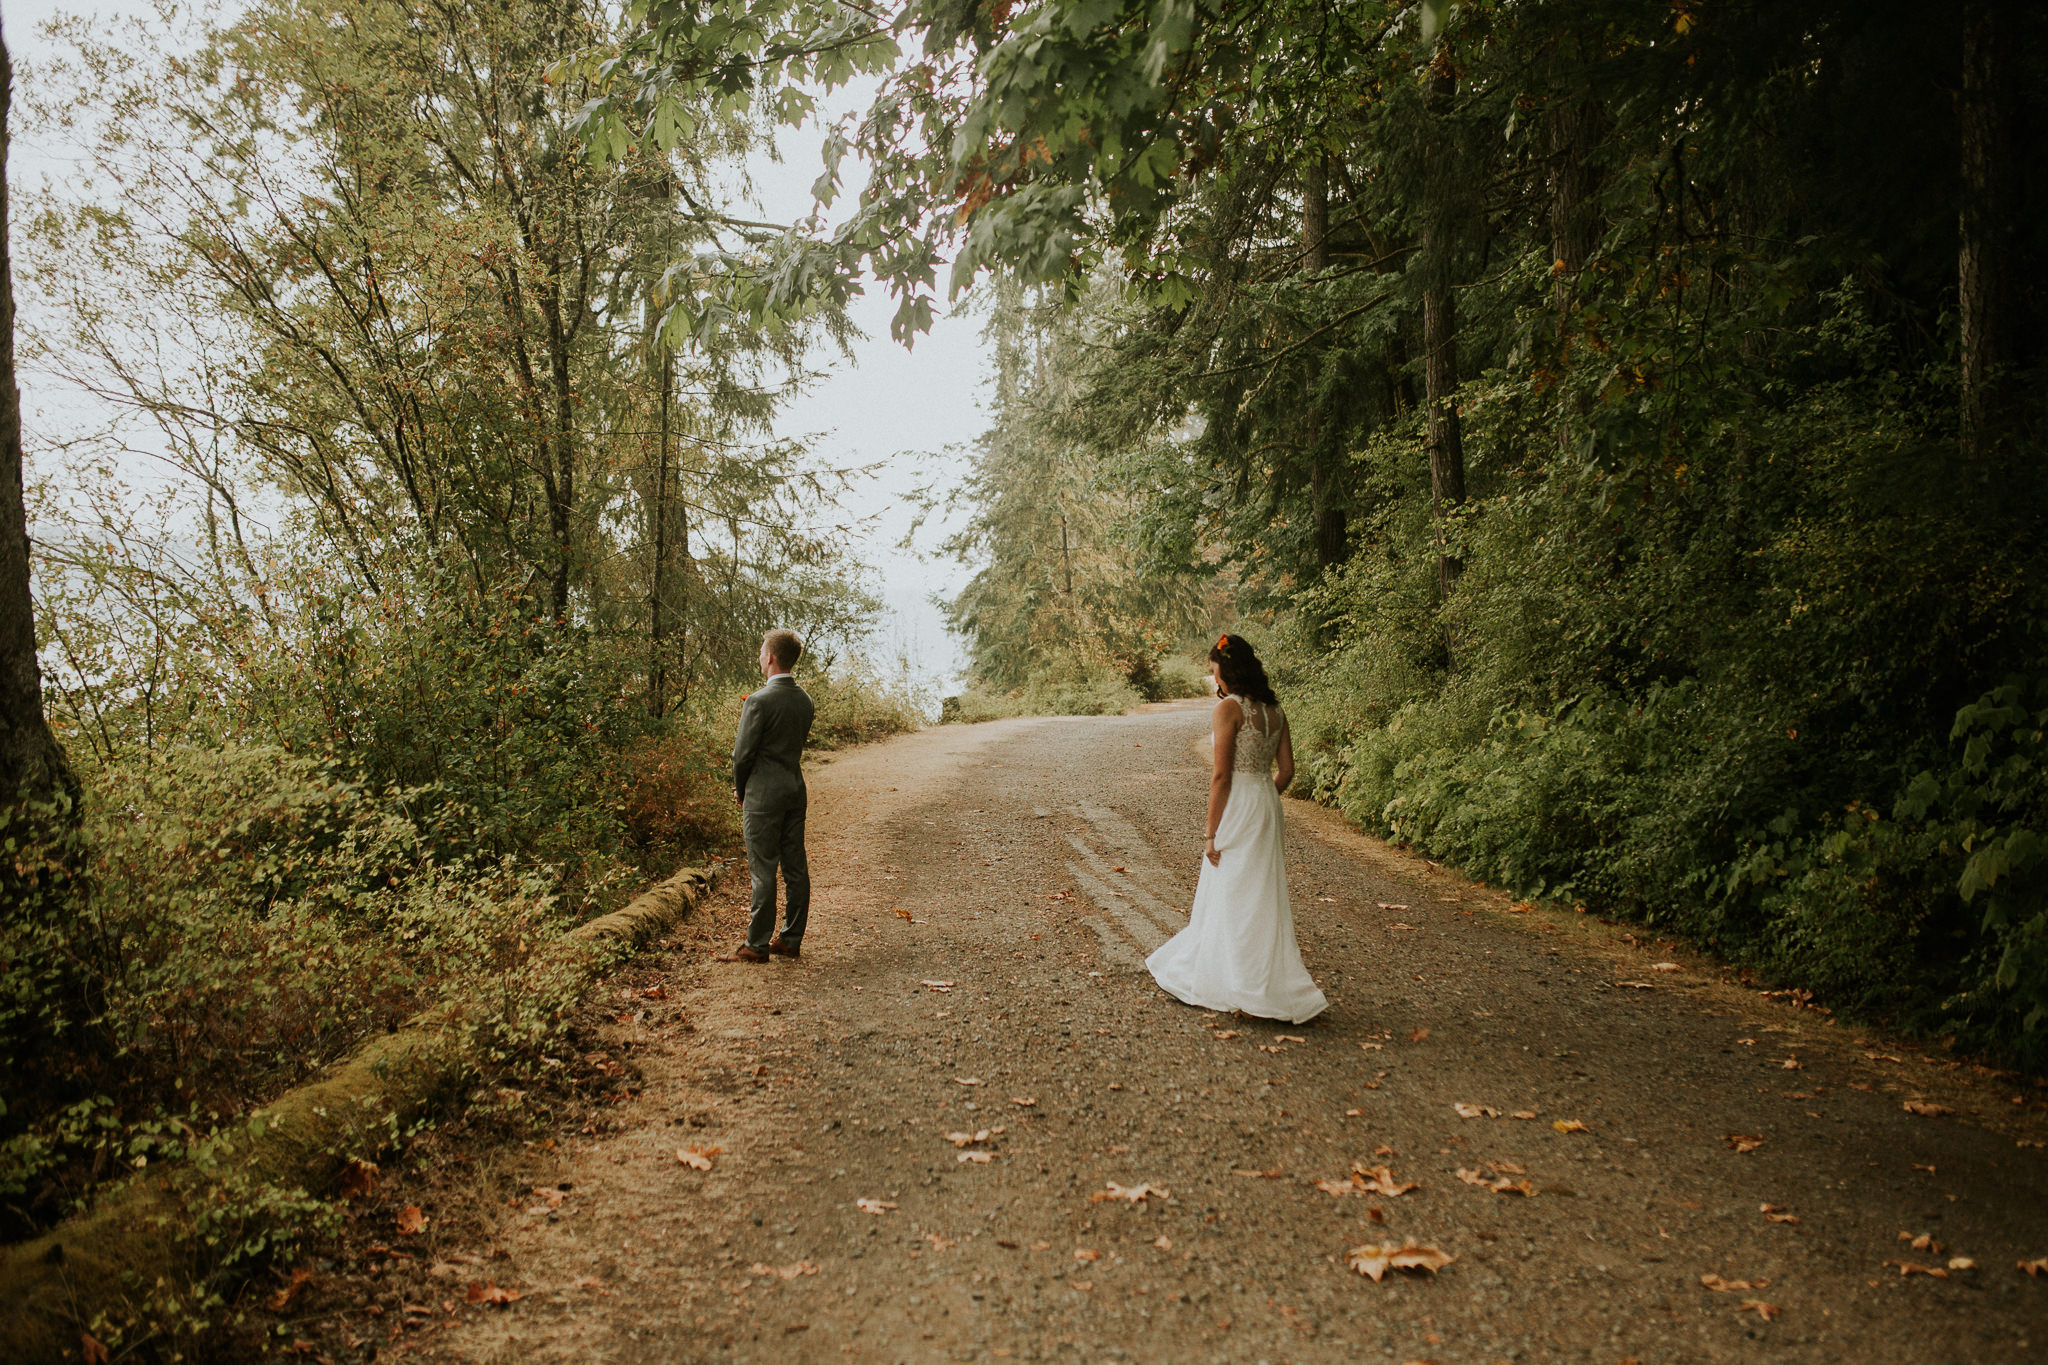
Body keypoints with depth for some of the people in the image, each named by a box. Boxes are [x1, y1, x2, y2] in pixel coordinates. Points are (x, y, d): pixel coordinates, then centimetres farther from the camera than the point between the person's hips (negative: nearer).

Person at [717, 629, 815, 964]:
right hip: (796, 788, 7)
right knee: (795, 868, 9)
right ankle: (791, 940, 16)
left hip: (764, 793, -7)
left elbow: (744, 752, -11)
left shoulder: (759, 701, -15)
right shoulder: (804, 700, 7)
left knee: (763, 870, -3)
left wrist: (739, 789, 4)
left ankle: (757, 945, 3)